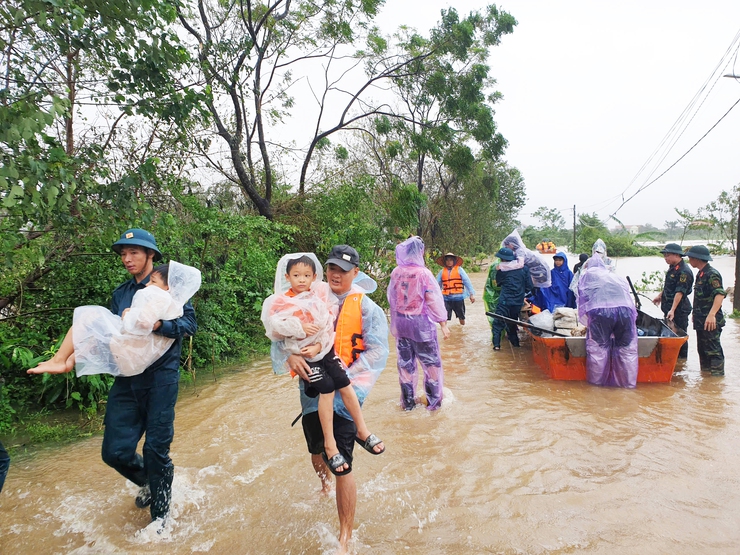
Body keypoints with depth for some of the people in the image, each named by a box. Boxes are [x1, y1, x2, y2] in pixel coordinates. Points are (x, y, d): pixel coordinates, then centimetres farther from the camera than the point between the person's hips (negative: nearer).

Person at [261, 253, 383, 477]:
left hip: (325, 349, 3)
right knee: (327, 389, -15)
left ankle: (362, 430, 15)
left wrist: (318, 345, -14)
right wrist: (299, 327, -22)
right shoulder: (280, 301, -3)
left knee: (345, 385, -2)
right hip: (303, 354, -3)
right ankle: (329, 444, -6)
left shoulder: (321, 295, 2)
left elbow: (329, 325, -2)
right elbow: (274, 324, -14)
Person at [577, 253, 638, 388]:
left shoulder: (587, 274, 26)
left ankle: (596, 380, 17)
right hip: (625, 309, 3)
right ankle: (628, 382, 20)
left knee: (598, 346, 10)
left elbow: (582, 300, 22)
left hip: (600, 310, -3)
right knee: (627, 347, 15)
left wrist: (586, 324, 34)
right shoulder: (615, 275, 35)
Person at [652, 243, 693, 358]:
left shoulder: (684, 272, -20)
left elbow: (680, 292, -26)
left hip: (679, 309, -9)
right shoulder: (672, 267, 9)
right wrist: (660, 296, 32)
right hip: (668, 307, 9)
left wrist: (673, 310, -31)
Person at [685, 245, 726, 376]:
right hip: (701, 321, 10)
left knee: (713, 350, -5)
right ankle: (705, 373, 27)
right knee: (702, 349, 17)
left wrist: (712, 314, -36)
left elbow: (720, 294, -28)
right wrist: (696, 315, 26)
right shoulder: (700, 274, 15)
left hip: (711, 322, -10)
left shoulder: (712, 274, -15)